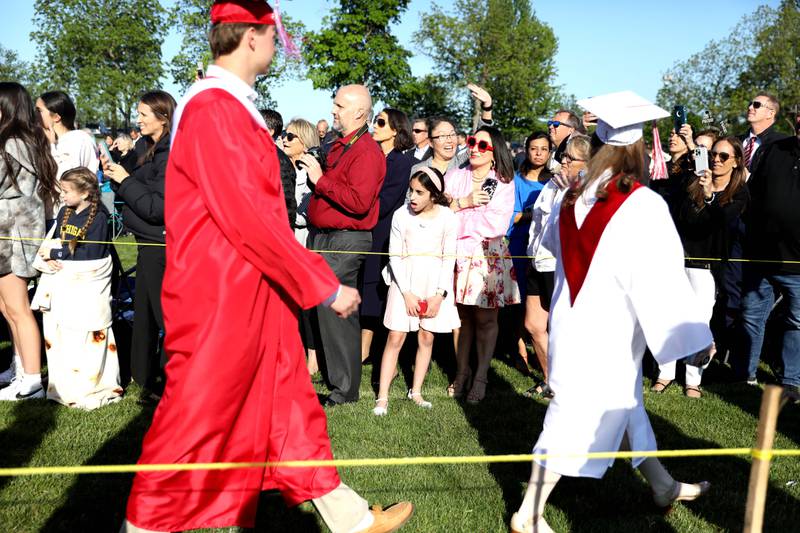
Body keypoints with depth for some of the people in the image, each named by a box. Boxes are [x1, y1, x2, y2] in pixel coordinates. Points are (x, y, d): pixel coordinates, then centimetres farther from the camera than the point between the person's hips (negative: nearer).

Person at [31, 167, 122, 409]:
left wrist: (56, 253, -16)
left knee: (87, 338, -2)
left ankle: (89, 388, 10)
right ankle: (64, 385, 26)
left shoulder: (98, 216, -13)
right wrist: (49, 258, -11)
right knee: (58, 334, 13)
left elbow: (92, 253, -20)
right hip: (63, 282, 8)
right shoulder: (64, 212, 10)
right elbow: (54, 240, 11)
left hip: (86, 286, -7)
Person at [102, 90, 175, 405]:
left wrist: (126, 180, -14)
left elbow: (157, 207, -22)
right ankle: (151, 379, 31)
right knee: (146, 316, 18)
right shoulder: (153, 151, 13)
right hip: (151, 245, 10)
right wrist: (117, 177, 3)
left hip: (161, 247, -10)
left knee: (166, 319, -1)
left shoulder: (171, 155, -16)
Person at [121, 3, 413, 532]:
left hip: (258, 291, 10)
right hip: (219, 299, -10)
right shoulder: (211, 108, -18)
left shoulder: (236, 107, 12)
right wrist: (325, 285, -19)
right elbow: (247, 218, -23)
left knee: (289, 406, 15)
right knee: (196, 418, 4)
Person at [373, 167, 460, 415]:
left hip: (435, 281, 1)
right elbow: (395, 257, -3)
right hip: (405, 279, -1)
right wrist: (407, 293, -9)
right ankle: (382, 397, 2)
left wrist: (439, 295, -8)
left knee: (426, 337, 6)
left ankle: (416, 391, 20)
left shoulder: (448, 218, -4)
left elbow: (449, 259, -1)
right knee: (395, 337, -3)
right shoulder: (401, 215, -5)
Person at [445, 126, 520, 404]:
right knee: (462, 316, 6)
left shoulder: (504, 183, 3)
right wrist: (463, 202, -12)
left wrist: (456, 214, -8)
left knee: (485, 319, 1)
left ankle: (480, 377, 12)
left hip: (488, 256, -2)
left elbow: (497, 225, -10)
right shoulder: (454, 176, 11)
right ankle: (461, 373, 19)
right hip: (457, 255, 2)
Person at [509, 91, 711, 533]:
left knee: (622, 403, 21)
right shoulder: (643, 206, -20)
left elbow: (552, 238, 19)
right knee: (580, 416, 2)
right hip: (606, 331, -8)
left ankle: (663, 485, 41)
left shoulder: (573, 198, -1)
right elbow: (662, 278, -21)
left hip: (573, 319, 8)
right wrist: (694, 336, -14)